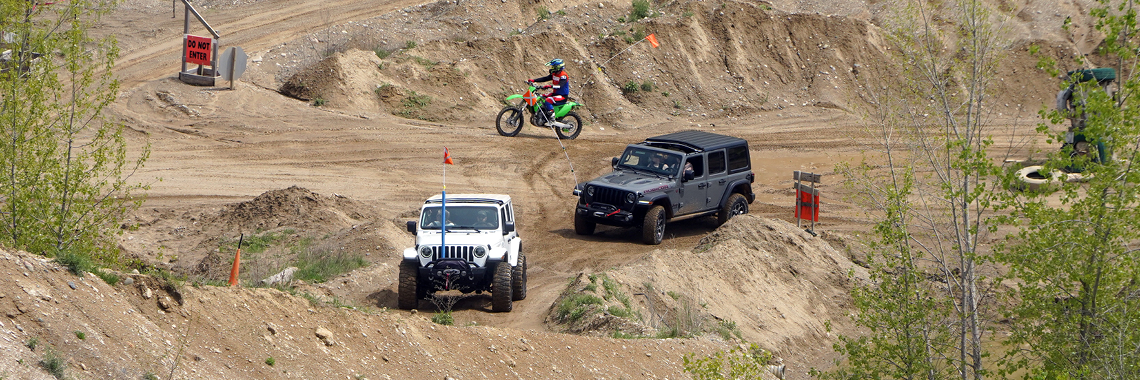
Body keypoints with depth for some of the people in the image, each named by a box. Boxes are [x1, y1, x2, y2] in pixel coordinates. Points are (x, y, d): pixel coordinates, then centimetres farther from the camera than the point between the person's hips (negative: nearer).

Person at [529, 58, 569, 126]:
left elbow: (560, 86, -33)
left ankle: (552, 119, -28)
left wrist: (550, 86, -47)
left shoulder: (563, 76, -19)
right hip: (555, 94, 10)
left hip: (562, 96, -10)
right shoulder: (554, 75, 9)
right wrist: (533, 80, 0)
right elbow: (545, 79, 9)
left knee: (548, 101, -32)